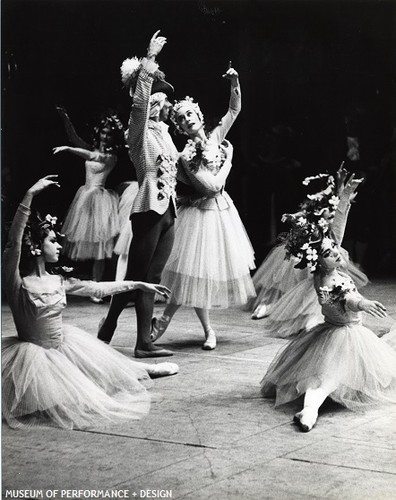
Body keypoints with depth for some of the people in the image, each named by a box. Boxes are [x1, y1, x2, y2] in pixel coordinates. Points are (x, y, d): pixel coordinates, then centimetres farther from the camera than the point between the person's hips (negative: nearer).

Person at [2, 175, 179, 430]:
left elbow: (97, 288, 9)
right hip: (35, 356, -6)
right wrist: (30, 195, -45)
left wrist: (139, 284, 11)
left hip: (63, 347, 6)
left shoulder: (58, 281, -1)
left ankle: (143, 370, 42)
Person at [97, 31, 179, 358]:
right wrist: (149, 59, -25)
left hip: (168, 210, 7)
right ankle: (108, 326, 16)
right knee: (136, 276, -2)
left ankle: (144, 343, 9)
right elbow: (139, 101, -23)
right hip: (149, 208, -7)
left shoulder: (164, 132, 17)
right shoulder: (140, 131, -5)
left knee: (151, 279, 7)